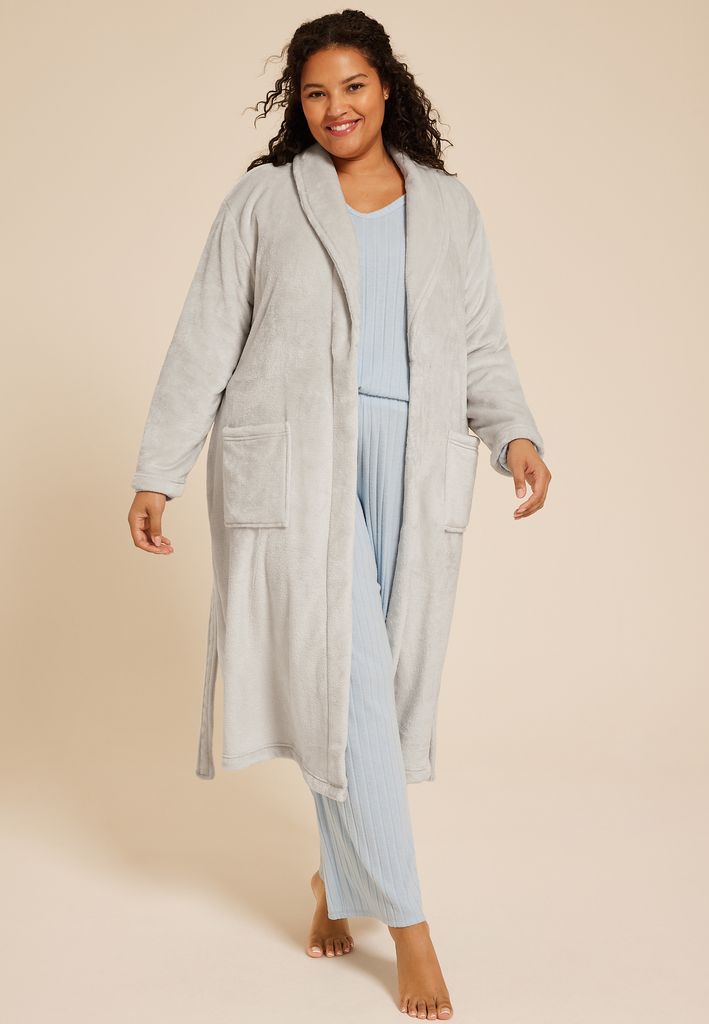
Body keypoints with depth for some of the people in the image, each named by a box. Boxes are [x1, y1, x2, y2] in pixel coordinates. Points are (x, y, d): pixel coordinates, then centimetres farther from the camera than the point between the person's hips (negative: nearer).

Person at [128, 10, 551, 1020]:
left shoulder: (449, 207, 15)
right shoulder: (262, 203, 7)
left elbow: (483, 345, 14)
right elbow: (205, 344, 5)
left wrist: (515, 432, -5)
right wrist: (157, 474, 1)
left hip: (412, 468, 3)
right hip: (295, 465, -3)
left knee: (382, 684, 6)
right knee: (347, 683, -7)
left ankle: (341, 878, 29)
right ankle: (408, 923, 2)